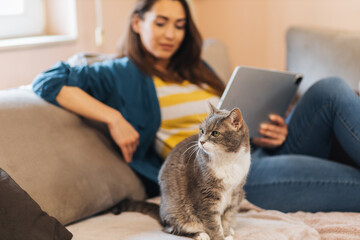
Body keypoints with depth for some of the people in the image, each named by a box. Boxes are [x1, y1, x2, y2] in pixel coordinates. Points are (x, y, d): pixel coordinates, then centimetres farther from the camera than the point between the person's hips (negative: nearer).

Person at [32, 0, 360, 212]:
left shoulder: (196, 70, 26)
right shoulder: (124, 74, 6)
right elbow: (48, 81, -5)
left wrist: (269, 135, 2)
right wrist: (113, 117, -15)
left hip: (261, 154, 7)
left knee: (330, 89, -15)